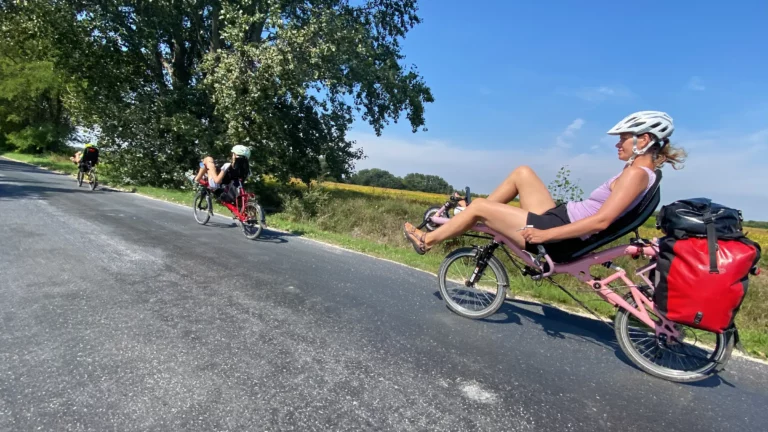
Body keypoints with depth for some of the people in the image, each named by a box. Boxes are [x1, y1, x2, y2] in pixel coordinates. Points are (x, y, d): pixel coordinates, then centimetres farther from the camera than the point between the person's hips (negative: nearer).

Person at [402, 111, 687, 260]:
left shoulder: (636, 173, -15)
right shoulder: (639, 172, 14)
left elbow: (601, 221, -27)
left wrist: (546, 234, -25)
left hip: (559, 235, -10)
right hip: (559, 217, 10)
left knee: (479, 206, -8)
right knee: (523, 172, 13)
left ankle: (426, 241, 11)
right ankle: (469, 216, 19)